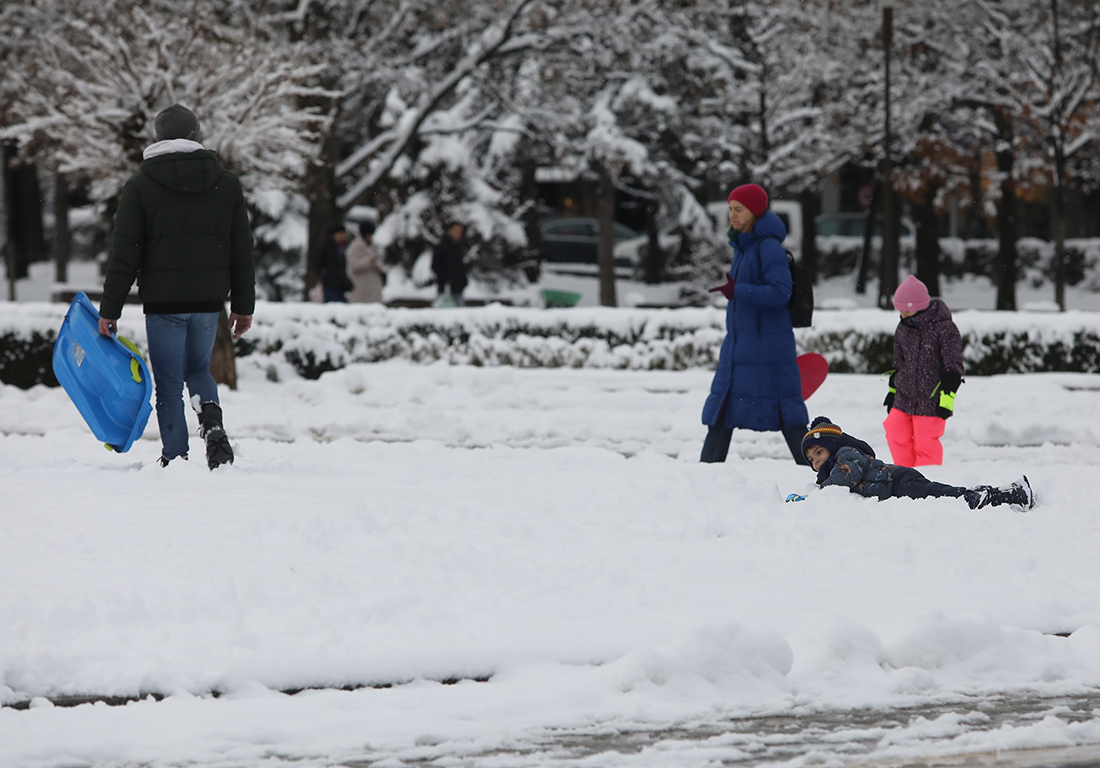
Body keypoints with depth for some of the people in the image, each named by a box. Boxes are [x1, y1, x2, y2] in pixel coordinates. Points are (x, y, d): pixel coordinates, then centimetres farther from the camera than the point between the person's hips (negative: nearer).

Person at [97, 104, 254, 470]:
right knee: (198, 370, 20)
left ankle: (175, 458, 2)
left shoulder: (140, 186, -4)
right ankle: (212, 422, -7)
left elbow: (124, 255, -6)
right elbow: (242, 251, 8)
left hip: (162, 302, -3)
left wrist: (109, 310, -1)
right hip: (209, 302, 3)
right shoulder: (226, 183, 6)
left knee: (169, 385, 5)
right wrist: (243, 305, 14)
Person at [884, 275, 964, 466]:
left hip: (931, 400, -6)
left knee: (925, 443, -3)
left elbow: (953, 368, -11)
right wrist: (893, 390, 22)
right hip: (904, 398, 6)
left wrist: (946, 397, -15)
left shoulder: (944, 328, -12)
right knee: (896, 436, 6)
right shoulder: (903, 329, 8)